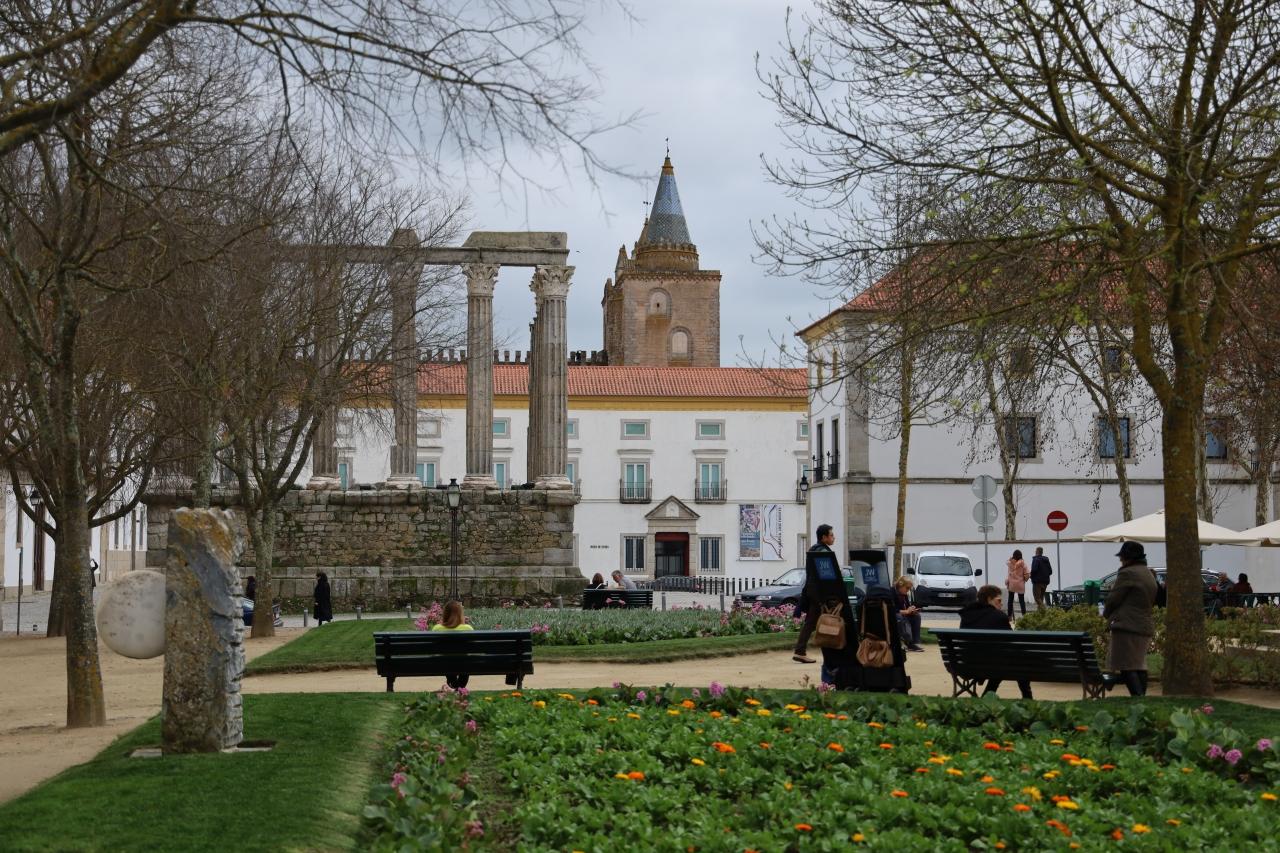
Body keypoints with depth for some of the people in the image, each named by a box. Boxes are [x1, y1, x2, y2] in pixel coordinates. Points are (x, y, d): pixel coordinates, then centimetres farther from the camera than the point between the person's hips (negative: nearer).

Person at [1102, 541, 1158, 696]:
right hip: (1146, 626, 9)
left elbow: (1113, 599, -9)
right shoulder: (1149, 575, 18)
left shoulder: (1127, 573, -12)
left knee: (1127, 667, -10)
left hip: (1127, 626, -9)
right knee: (1139, 666, 12)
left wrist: (1106, 614, 12)